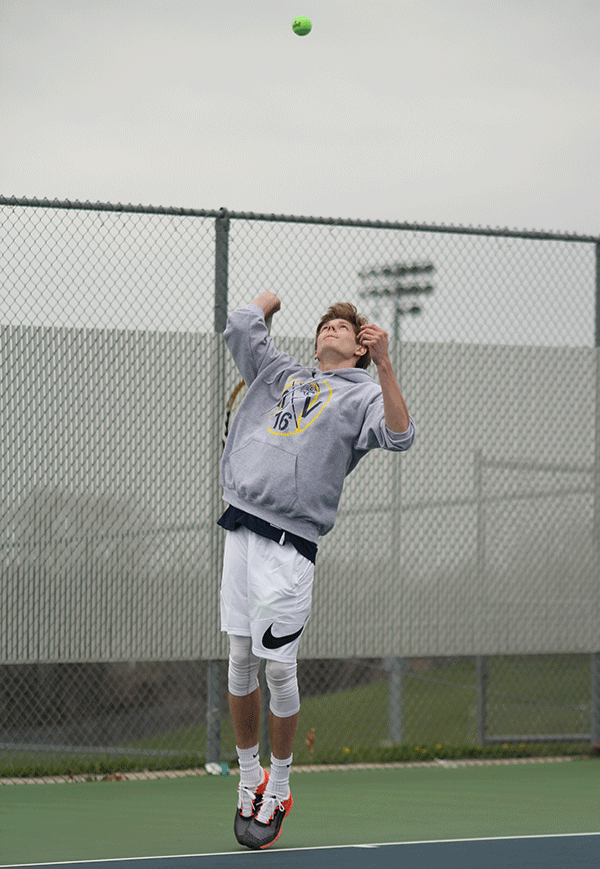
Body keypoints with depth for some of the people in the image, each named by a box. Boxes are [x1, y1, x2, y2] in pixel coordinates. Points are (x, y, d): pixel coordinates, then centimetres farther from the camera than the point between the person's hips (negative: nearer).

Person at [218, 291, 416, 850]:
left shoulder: (361, 395, 8)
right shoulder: (279, 373, 22)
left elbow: (399, 436, -11)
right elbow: (241, 328, 15)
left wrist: (384, 364, -18)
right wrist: (268, 300, 32)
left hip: (289, 544, -4)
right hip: (241, 529, 4)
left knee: (279, 668, -6)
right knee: (240, 660, 7)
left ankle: (277, 792, 9)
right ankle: (249, 778, 21)